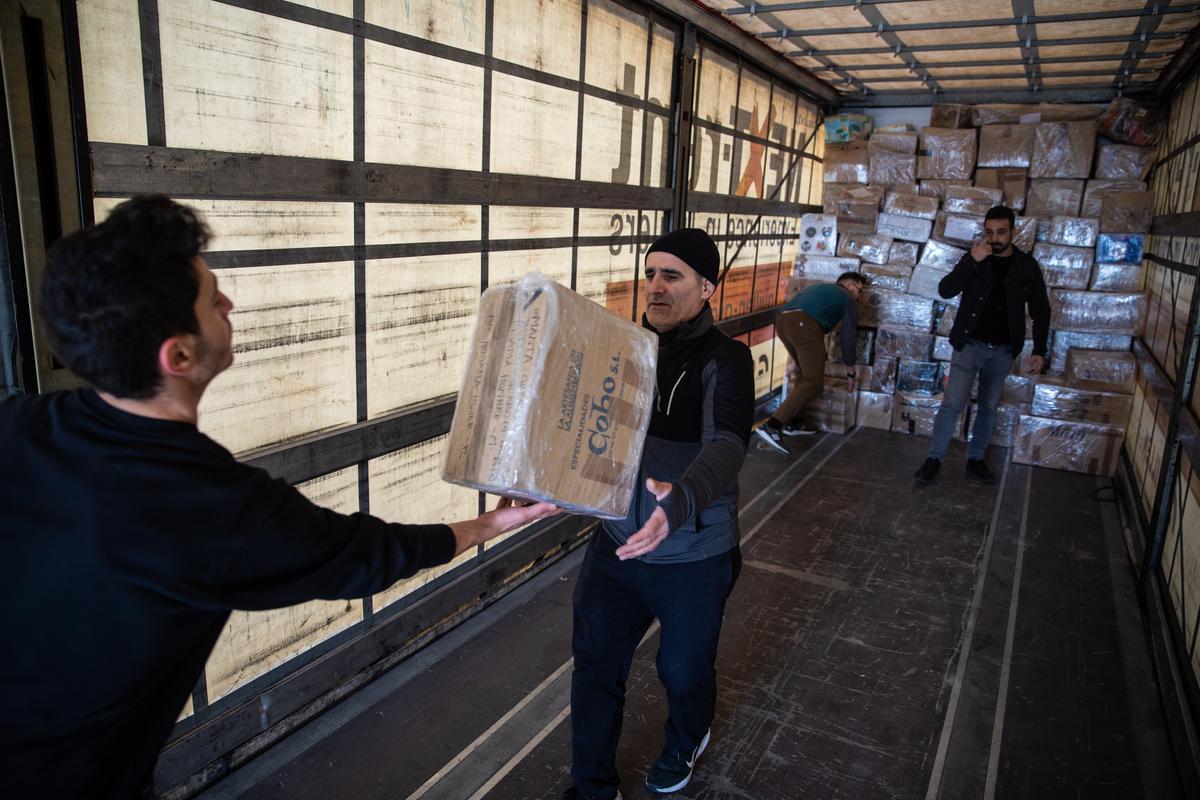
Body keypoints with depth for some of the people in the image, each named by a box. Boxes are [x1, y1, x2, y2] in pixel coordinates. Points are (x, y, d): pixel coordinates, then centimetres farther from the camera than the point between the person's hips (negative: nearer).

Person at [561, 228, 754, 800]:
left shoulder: (724, 359, -17)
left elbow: (726, 445, -33)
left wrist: (683, 497, -53)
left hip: (694, 559, -3)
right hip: (615, 544, 4)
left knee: (684, 670, 19)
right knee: (595, 667, 10)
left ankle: (685, 742, 54)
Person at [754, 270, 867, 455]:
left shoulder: (821, 289, 39)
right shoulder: (848, 299, 20)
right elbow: (849, 337, 19)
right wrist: (850, 373, 28)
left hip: (783, 322, 8)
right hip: (804, 325, -8)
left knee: (804, 372, 25)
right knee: (813, 384, -8)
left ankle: (792, 422, 20)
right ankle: (771, 426, -23)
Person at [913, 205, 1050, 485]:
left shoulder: (1026, 265, 0)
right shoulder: (973, 258, -3)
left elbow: (1040, 310, 6)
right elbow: (945, 291, -16)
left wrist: (1039, 350, 1)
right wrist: (973, 260, -26)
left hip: (1003, 350, 2)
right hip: (970, 344, -2)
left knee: (988, 408, 11)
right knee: (953, 403, -9)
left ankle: (976, 460, 24)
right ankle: (934, 459, 2)